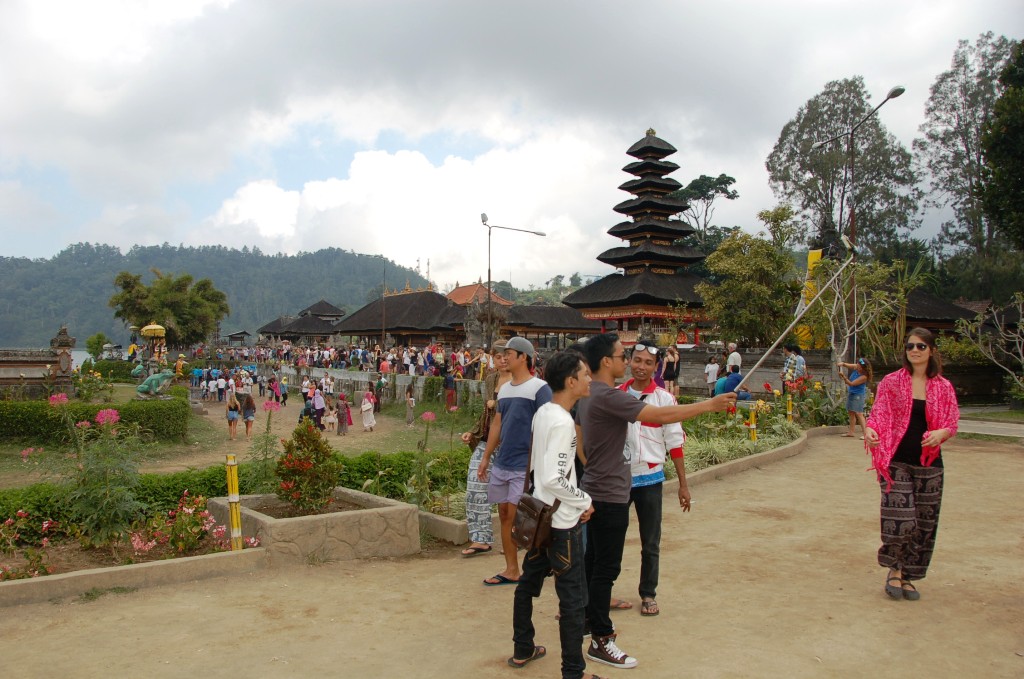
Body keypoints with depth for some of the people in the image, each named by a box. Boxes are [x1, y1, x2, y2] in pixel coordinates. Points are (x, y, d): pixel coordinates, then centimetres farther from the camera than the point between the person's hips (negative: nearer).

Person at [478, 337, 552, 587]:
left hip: (525, 465, -7)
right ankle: (511, 570, 21)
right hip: (502, 463, 8)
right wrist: (486, 457, 17)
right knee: (504, 515, 10)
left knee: (517, 517, -7)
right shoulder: (504, 389, 13)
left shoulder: (539, 388, -10)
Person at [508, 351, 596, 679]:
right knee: (574, 599, 1)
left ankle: (522, 650, 35)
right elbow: (554, 479, -27)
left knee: (528, 583, 19)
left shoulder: (542, 412, 4)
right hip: (563, 522, -9)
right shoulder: (563, 422, -23)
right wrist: (585, 501, -14)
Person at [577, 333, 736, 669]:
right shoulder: (607, 396, -23)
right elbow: (662, 415, -28)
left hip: (596, 490, 10)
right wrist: (710, 404, -22)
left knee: (594, 560, 19)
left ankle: (589, 617, 33)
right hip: (610, 495, -10)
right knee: (606, 567, -2)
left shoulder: (590, 395, 8)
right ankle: (601, 640, 7)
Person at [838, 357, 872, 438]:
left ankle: (865, 433, -14)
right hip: (851, 393, 8)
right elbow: (847, 365, 7)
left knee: (858, 413, -13)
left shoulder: (864, 377, -23)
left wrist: (844, 377, -30)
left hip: (858, 395, -8)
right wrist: (842, 364, -15)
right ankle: (852, 432, 21)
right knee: (851, 412, 13)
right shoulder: (855, 367, -4)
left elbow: (851, 384, -22)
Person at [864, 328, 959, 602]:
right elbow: (878, 414, -2)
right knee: (899, 519, -11)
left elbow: (952, 424, 5)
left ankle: (907, 576, 24)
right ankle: (894, 571, 14)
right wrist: (870, 430, -24)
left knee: (924, 523, 6)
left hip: (929, 463, 3)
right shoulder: (891, 382, 2)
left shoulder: (943, 387, 6)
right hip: (897, 461, -2)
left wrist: (941, 433, -18)